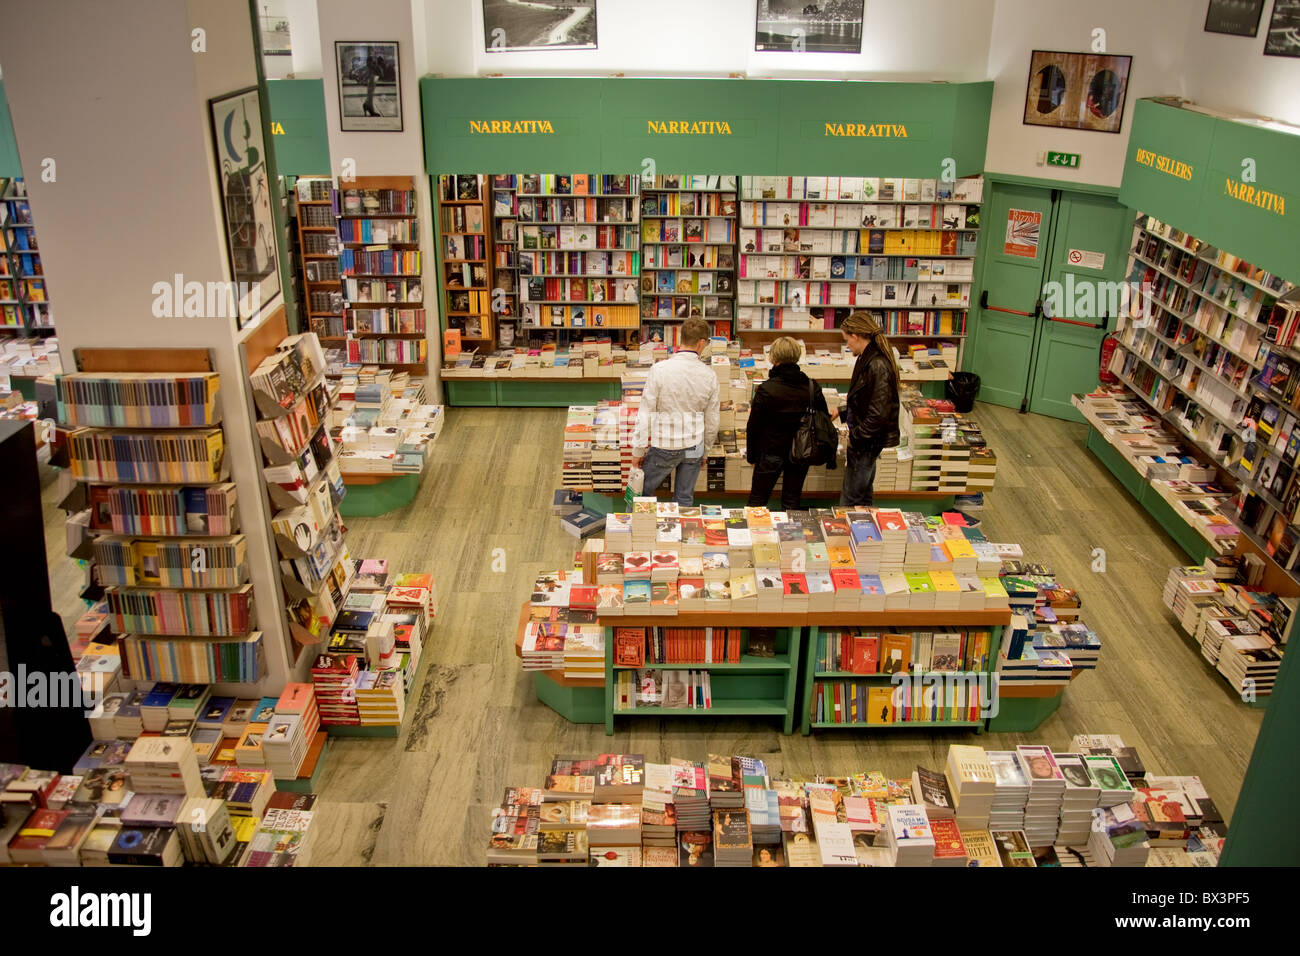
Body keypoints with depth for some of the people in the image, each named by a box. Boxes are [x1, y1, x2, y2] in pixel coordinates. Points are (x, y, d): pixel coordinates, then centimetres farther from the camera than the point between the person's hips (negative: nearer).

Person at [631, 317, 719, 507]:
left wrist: (638, 450, -5)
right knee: (685, 499, 16)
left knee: (642, 492, 14)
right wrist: (704, 450, 19)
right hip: (694, 447, 3)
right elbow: (712, 421, 4)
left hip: (664, 445, -3)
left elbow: (646, 413, -13)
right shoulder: (709, 375, -5)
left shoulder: (660, 369, -15)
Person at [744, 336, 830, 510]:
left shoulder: (766, 390, -16)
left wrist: (751, 455, 4)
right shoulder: (812, 388, -6)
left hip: (771, 453, -3)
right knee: (792, 502, 14)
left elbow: (754, 426, -9)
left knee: (757, 501, 11)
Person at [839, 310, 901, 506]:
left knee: (850, 500, -1)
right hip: (865, 440, 10)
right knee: (863, 496, 22)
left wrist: (855, 436, -17)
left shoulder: (878, 366, -24)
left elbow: (879, 413, -26)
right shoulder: (867, 359, 7)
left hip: (867, 442, -10)